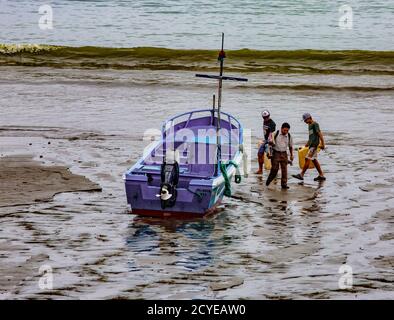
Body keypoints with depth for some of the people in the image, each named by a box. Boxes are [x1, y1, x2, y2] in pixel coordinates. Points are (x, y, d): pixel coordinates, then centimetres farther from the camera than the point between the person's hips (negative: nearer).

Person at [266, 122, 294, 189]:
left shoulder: (289, 136, 2)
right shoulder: (276, 134, -7)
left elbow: (290, 146, 15)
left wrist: (292, 155, 14)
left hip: (284, 154, 3)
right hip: (276, 153, -3)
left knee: (284, 169, -1)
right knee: (275, 168, -4)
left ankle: (284, 184, 4)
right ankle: (268, 181, 16)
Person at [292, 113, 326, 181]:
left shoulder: (315, 124, -8)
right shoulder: (309, 125, 20)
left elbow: (319, 134, -15)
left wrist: (322, 144, -21)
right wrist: (307, 144, 30)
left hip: (314, 144, -10)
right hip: (311, 144, 10)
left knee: (307, 159, -13)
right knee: (314, 160, 9)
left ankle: (301, 175, -16)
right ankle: (321, 175, 13)